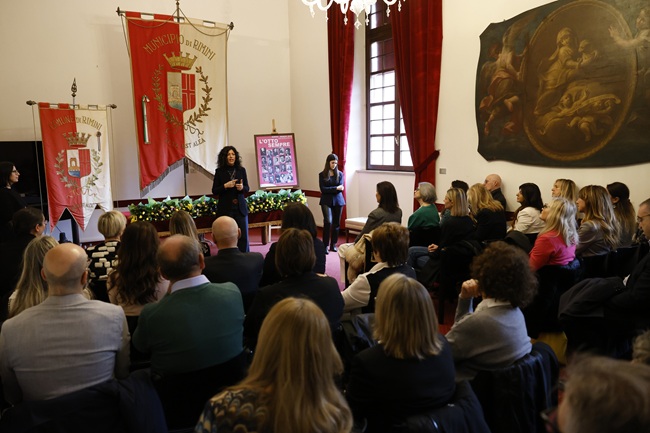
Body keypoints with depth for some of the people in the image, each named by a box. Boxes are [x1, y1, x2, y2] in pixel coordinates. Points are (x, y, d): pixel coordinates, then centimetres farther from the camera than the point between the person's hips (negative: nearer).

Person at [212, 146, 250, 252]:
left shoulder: (241, 170, 7)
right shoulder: (219, 171, 1)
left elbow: (247, 188, 12)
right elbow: (214, 191, 2)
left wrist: (242, 187, -10)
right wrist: (225, 186, -14)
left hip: (240, 208, 2)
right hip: (225, 209, -2)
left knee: (243, 236, 2)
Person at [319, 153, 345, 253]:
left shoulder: (340, 174, 5)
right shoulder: (322, 175, 0)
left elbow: (341, 188, -3)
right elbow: (323, 189, -9)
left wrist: (329, 189, -18)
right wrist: (335, 188, -17)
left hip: (338, 201, 3)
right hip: (326, 201, -3)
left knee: (336, 223, 5)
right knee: (328, 221, -16)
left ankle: (333, 245, 15)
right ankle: (325, 245, -10)